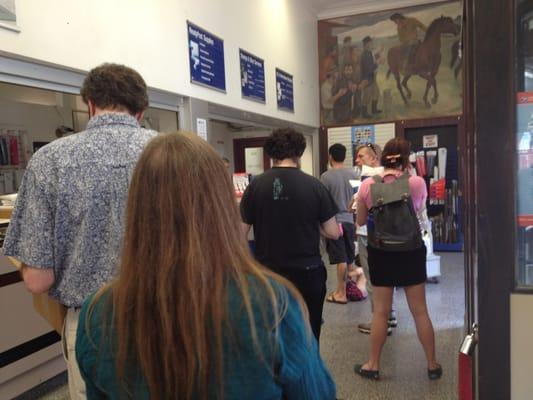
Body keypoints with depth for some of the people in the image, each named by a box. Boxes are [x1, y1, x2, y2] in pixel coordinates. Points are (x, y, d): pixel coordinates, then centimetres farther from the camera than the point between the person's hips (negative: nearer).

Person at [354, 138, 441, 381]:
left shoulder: (367, 185, -9)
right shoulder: (417, 183, -10)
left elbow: (360, 221, 2)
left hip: (381, 251, 0)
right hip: (411, 250, 0)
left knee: (381, 311, 11)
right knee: (420, 310, 13)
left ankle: (373, 365, 22)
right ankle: (432, 365, 26)